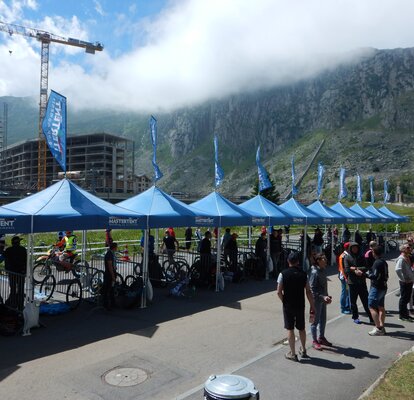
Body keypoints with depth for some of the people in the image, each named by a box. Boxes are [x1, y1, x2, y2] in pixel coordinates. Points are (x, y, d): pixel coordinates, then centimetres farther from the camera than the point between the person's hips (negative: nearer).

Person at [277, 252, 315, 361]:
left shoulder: (283, 274, -12)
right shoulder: (303, 274, -5)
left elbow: (279, 292, -13)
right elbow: (308, 292, -5)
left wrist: (284, 301, 4)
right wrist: (312, 306, 4)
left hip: (288, 306, -2)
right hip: (300, 306, 3)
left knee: (290, 329, 7)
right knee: (301, 328, 19)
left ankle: (293, 354, 15)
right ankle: (303, 350, 34)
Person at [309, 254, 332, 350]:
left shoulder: (323, 270, 4)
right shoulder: (315, 272, -20)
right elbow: (312, 288, -21)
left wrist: (326, 296, 9)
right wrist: (323, 297, -25)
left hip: (323, 299, 8)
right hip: (317, 299, -8)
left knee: (323, 319, 19)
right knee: (316, 320, 4)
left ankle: (321, 338, 36)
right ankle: (314, 341, 17)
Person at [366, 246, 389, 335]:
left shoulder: (377, 262, -19)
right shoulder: (384, 262, 10)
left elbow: (375, 276, -25)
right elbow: (385, 274, 15)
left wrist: (367, 273, -13)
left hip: (376, 288, -10)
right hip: (383, 287, 10)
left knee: (372, 307, -5)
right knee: (381, 307, 16)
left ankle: (378, 328, -6)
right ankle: (381, 327, 22)